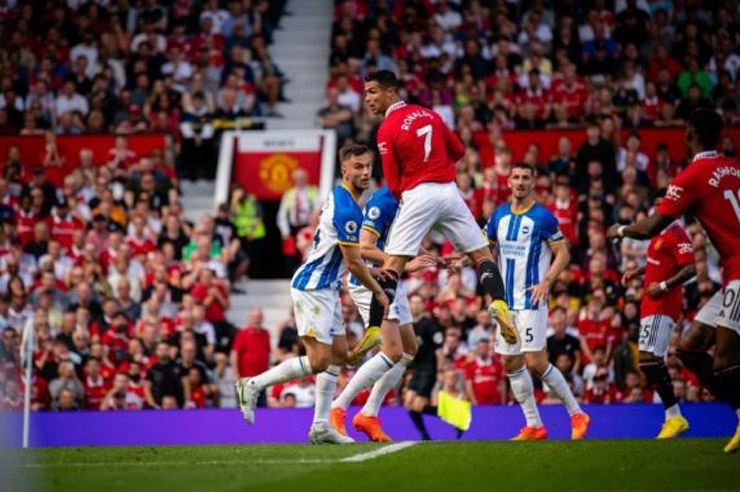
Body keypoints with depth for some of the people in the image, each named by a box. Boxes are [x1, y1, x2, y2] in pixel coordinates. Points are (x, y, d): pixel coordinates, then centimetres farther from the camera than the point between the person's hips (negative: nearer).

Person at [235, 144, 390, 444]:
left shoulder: (340, 198, 11)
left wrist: (372, 271, 20)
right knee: (319, 361, -12)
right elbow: (353, 263, -17)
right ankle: (253, 385, -2)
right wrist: (379, 293, -4)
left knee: (339, 354, 10)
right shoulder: (346, 209, -21)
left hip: (326, 288, 11)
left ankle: (321, 427, 11)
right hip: (313, 287, -11)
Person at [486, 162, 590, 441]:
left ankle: (577, 415, 1)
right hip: (507, 301, 7)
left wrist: (546, 282, -21)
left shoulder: (542, 217, -8)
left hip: (531, 301, -7)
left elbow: (563, 254, -8)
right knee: (510, 363, 6)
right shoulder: (500, 215, 9)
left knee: (535, 363, -12)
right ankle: (534, 426, 14)